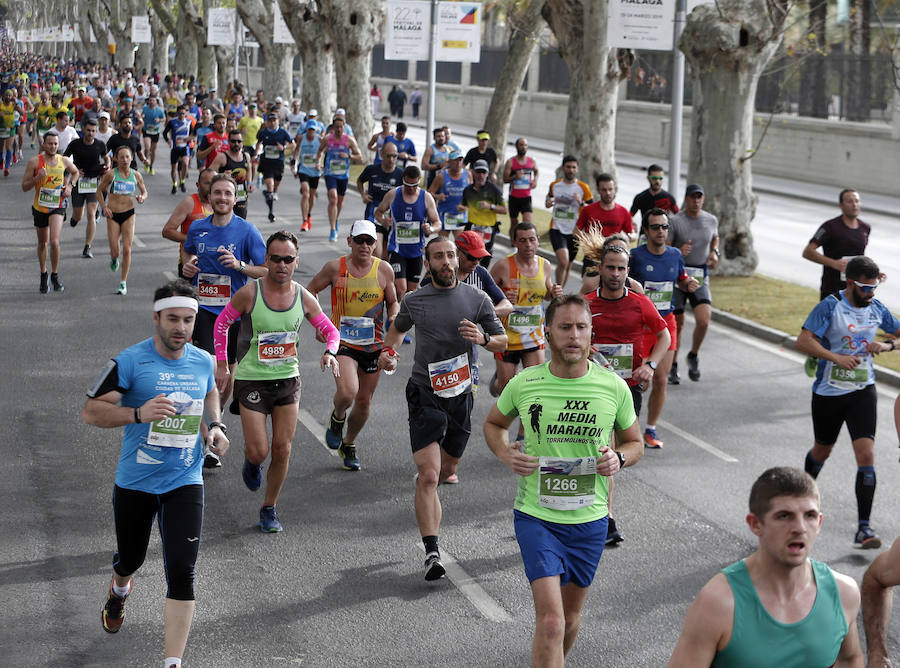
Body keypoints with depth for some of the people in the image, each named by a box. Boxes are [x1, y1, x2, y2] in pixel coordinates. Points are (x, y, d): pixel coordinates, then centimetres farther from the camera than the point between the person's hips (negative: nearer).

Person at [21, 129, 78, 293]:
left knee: (54, 241, -19)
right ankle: (43, 275, 35)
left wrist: (69, 186, 7)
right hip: (39, 207, 0)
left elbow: (75, 171, 23)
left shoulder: (64, 161, -1)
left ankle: (55, 275, -2)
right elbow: (24, 187, -7)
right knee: (42, 243, 15)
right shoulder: (35, 162, -8)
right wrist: (37, 178, -24)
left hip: (57, 207, 0)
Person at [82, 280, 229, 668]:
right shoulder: (131, 362, -13)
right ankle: (119, 591, 58)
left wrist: (216, 425, 5)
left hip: (184, 483, 1)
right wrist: (138, 414, -29)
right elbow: (90, 411, -14)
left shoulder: (203, 361, 1)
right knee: (130, 559, 19)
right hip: (134, 483, -1)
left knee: (181, 573, -10)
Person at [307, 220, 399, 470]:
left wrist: (394, 317, -11)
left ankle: (349, 445, 37)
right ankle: (337, 417, 12)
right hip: (342, 341, -3)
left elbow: (392, 302, 11)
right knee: (347, 392, -25)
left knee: (364, 401, 11)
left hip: (373, 344, 3)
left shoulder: (384, 270, -2)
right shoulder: (335, 268, -7)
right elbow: (310, 291, 5)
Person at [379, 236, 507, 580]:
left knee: (447, 470, 18)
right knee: (429, 475, -14)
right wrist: (387, 352, 5)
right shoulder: (413, 301, 0)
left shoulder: (477, 299, 0)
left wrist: (483, 338, -14)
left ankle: (423, 480, 54)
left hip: (461, 393, 2)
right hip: (425, 393, -2)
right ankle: (431, 551, -16)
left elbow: (503, 342, 6)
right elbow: (398, 327, 22)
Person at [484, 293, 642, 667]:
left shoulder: (614, 388, -5)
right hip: (536, 516, -2)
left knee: (570, 618, 18)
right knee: (550, 622, -16)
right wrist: (505, 454, -7)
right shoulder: (523, 384, -7)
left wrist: (619, 458, -12)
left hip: (589, 520, 3)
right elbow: (494, 423, 13)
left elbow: (634, 442, 11)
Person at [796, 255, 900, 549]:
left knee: (866, 453, -13)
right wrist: (837, 358, -30)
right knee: (822, 450, 18)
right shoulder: (830, 306, -13)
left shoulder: (876, 307, 2)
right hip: (829, 392, -2)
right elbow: (803, 341, -21)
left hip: (862, 391, 2)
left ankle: (864, 529, -12)